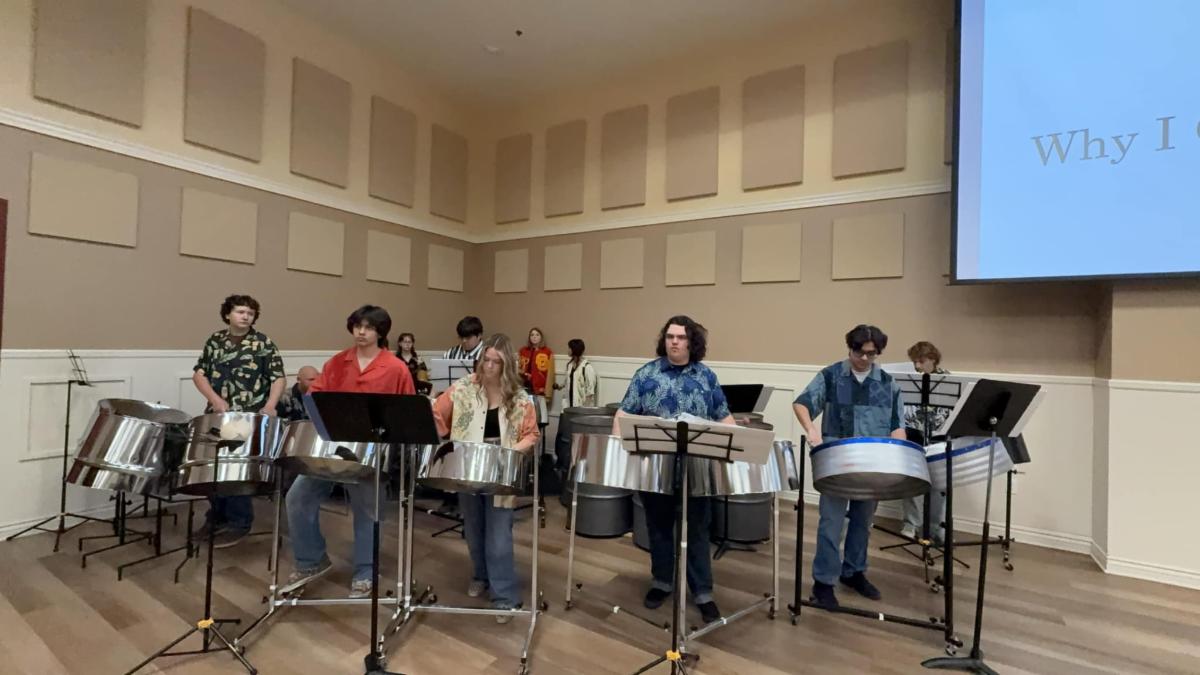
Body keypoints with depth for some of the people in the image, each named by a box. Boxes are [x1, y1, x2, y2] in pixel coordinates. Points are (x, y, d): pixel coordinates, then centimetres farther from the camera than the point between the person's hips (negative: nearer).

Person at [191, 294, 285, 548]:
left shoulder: (263, 344, -3)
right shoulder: (215, 340, 7)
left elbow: (279, 378, -5)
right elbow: (199, 373, 5)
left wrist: (270, 405, -20)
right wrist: (215, 399, -11)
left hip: (248, 419, -4)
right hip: (216, 415, 4)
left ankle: (238, 523, 12)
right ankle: (216, 517, 31)